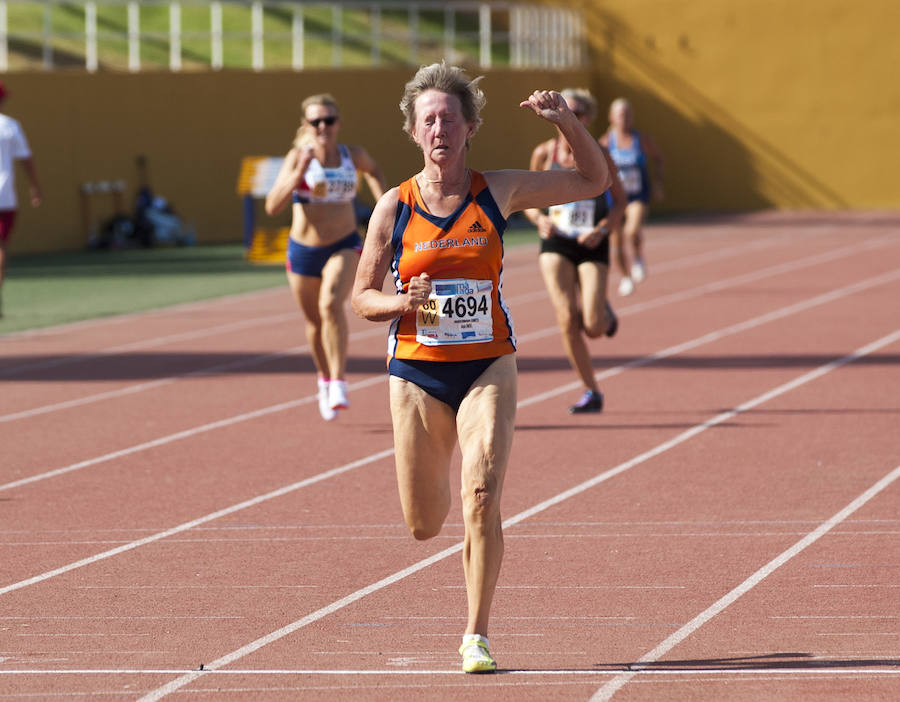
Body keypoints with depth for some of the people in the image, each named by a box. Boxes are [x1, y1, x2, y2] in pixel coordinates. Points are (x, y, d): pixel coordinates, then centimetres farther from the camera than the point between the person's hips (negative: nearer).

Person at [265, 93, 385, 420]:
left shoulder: (354, 156, -2)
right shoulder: (298, 157, -10)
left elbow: (373, 170, 24)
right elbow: (272, 206, -20)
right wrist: (298, 174, -30)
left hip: (345, 247, -1)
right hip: (303, 250, 1)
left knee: (331, 304, -28)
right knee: (315, 321, 15)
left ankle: (339, 384, -28)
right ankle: (325, 378, 43)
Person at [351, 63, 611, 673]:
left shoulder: (497, 193, -1)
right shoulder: (393, 208, -2)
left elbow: (594, 182, 6)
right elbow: (362, 298, 4)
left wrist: (567, 121, -10)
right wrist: (403, 303, -18)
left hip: (487, 369, -1)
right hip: (417, 373, 1)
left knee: (482, 500, -20)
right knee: (425, 525, 8)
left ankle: (477, 636, -8)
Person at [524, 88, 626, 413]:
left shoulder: (599, 157, -5)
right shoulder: (544, 153, -1)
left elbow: (619, 202, 4)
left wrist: (602, 229, -13)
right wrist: (539, 218, -11)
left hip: (591, 246, -1)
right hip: (556, 243, 1)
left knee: (593, 328, -12)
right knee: (567, 320, -14)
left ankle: (605, 313, 28)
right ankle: (591, 392, 1)